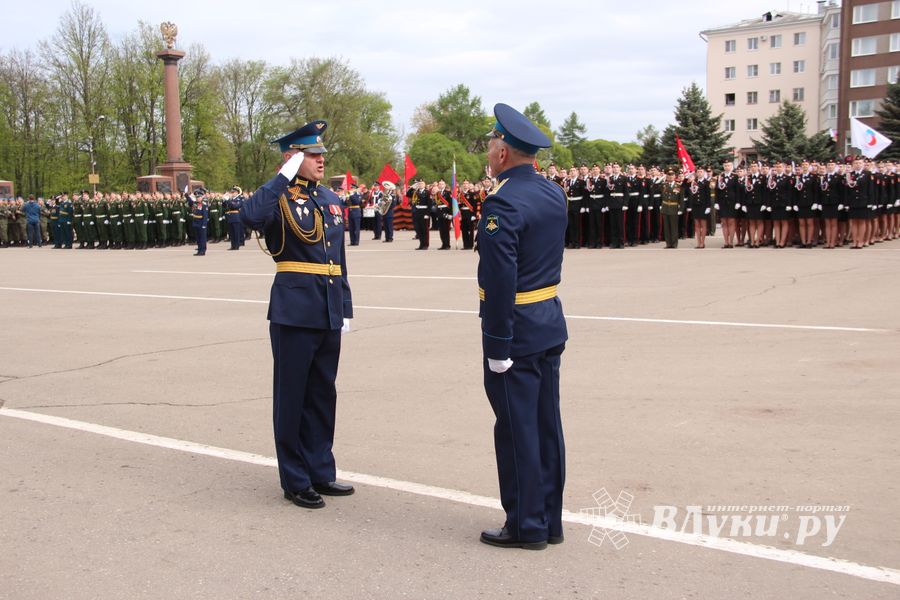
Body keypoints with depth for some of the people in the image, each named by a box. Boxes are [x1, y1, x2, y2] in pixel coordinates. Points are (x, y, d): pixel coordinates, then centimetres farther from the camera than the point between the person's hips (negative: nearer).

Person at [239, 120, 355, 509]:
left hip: (329, 313, 7)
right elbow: (250, 216, -31)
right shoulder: (280, 197, -6)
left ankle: (320, 472, 26)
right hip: (294, 311, -7)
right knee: (292, 396, 4)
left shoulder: (331, 200, 14)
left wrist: (345, 308, 15)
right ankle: (295, 481, 15)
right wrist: (284, 177, -20)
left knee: (323, 394, 14)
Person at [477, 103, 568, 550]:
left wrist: (497, 346, -19)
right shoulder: (554, 194, 8)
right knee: (546, 425, 14)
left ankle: (526, 526, 12)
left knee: (517, 429, 2)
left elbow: (501, 279, -23)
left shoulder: (502, 203, -18)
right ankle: (550, 521, 24)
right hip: (551, 324, 9)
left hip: (516, 330, -9)